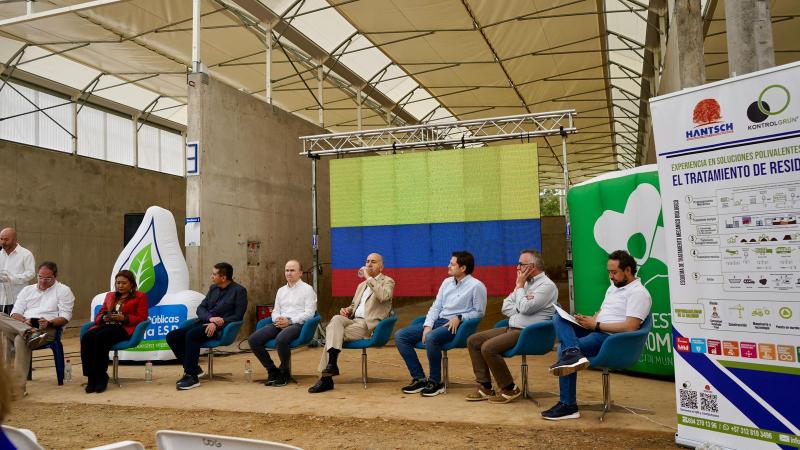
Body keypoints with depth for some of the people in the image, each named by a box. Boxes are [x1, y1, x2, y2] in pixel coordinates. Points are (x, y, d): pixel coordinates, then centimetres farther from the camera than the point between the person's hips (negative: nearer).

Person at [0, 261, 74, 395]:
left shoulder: (63, 290, 11)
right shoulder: (27, 290, 26)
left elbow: (65, 317, 1)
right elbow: (15, 314, 15)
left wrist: (49, 322, -20)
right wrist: (24, 321, -9)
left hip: (46, 329, -5)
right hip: (22, 325, 5)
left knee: (20, 340, -36)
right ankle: (28, 332, -48)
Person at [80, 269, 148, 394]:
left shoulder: (140, 296, 13)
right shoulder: (110, 296, 30)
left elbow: (141, 318, 2)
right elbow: (98, 315, 26)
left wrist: (124, 318, -13)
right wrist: (104, 317, 1)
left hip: (124, 328, -5)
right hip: (106, 325, 5)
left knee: (100, 337, -35)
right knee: (86, 338, -28)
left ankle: (101, 377, -26)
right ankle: (91, 378, -27)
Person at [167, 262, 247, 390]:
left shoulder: (239, 291, -3)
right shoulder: (213, 288, 17)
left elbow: (238, 316, -8)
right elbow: (200, 308, 13)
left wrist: (216, 323, -19)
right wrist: (210, 318, -9)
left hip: (220, 328, -8)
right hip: (203, 322, 8)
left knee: (191, 335, -33)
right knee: (171, 337, -9)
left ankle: (192, 377, -26)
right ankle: (193, 368, 2)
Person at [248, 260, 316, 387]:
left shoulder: (307, 289, 5)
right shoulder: (281, 290, 26)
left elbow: (309, 313, -5)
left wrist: (289, 321, -15)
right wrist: (277, 319, -2)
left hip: (297, 324, -6)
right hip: (279, 324, 6)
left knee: (281, 339, -38)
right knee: (253, 339, -17)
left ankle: (284, 373, -13)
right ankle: (272, 370, -3)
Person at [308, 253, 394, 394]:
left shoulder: (387, 281, 6)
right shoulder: (361, 285, 29)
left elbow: (384, 296, -17)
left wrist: (369, 278, -12)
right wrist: (347, 310, 7)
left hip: (368, 325, -6)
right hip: (353, 321, 6)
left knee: (333, 332, -24)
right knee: (336, 319, -27)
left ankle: (326, 378, -23)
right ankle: (331, 363, -32)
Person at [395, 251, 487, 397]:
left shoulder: (476, 286, -4)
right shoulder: (447, 282, 15)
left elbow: (479, 312, -3)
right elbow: (436, 307, 13)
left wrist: (459, 317, -16)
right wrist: (427, 326, -2)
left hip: (456, 325, -7)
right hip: (438, 321, 8)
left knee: (431, 338, -38)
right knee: (400, 336, -8)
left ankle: (435, 382, -18)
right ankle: (419, 378, -6)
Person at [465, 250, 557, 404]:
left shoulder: (547, 285, -10)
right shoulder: (526, 283, 17)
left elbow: (525, 308, -22)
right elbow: (505, 307, 14)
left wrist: (519, 286, -8)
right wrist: (521, 307, -6)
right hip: (511, 328, 9)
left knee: (488, 348, -27)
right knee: (473, 341, 0)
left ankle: (509, 389, -8)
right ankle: (485, 386, 2)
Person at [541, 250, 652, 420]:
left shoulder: (638, 293, -6)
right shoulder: (614, 286, 24)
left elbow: (630, 327, -18)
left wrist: (596, 325, -16)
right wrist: (588, 320, 6)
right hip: (595, 332, 10)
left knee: (564, 347, -25)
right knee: (559, 318, -10)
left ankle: (568, 406, -19)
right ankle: (573, 353, -37)